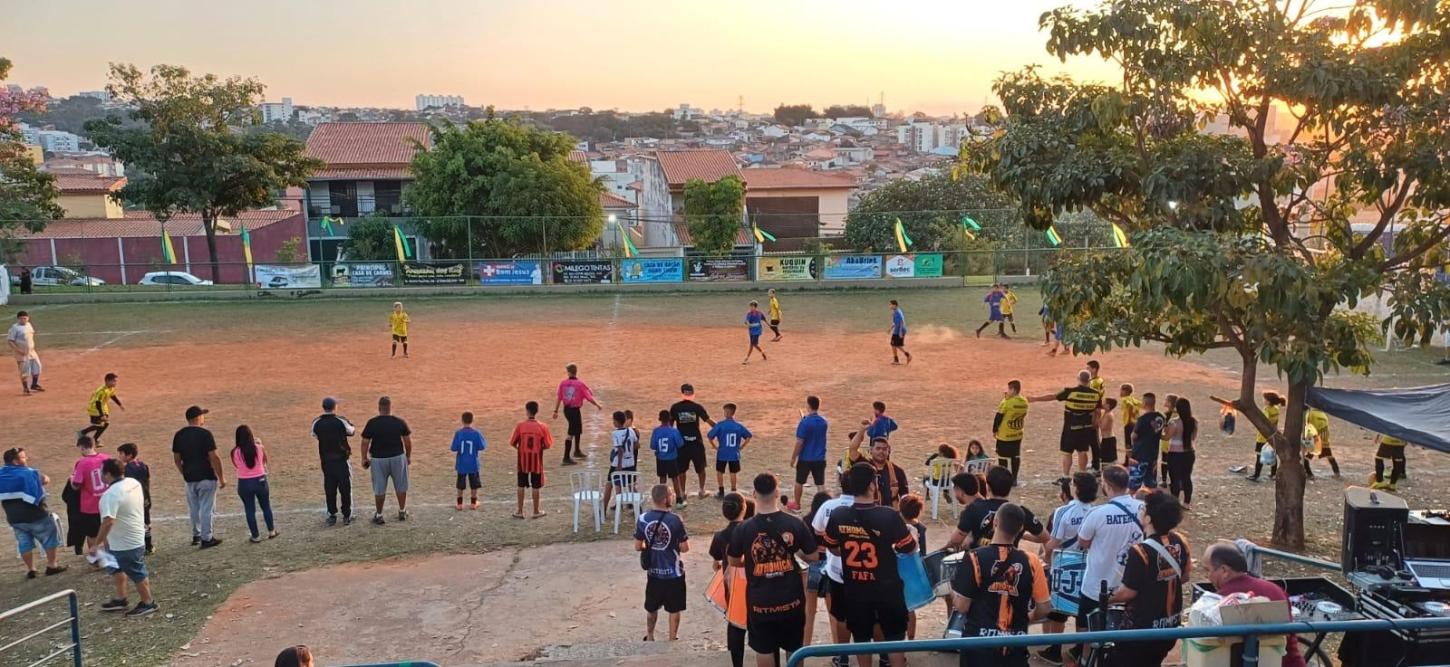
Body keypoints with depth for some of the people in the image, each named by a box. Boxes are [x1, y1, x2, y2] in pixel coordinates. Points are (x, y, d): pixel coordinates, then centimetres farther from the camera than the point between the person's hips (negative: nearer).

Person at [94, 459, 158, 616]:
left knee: (137, 574, 6)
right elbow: (142, 503, 17)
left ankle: (148, 604, 20)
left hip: (126, 543, -10)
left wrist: (96, 544, -29)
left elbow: (108, 522, -35)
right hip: (135, 537, 10)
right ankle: (120, 599, 36)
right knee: (115, 568, 24)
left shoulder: (111, 494, -28)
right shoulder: (134, 483, 0)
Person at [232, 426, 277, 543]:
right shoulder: (259, 448, -11)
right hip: (260, 481, 1)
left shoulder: (235, 452, -13)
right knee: (266, 507, 19)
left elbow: (236, 465, 6)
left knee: (249, 510, 12)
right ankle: (271, 531, 30)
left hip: (244, 483, -1)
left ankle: (255, 536, 18)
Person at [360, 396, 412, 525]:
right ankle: (402, 512, 27)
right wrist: (409, 455, 14)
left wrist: (364, 458, 7)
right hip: (397, 457, 1)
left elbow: (365, 442, -6)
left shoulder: (371, 423, -9)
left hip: (378, 459, -1)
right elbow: (408, 441, 0)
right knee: (401, 487, 16)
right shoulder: (400, 423, -6)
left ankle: (378, 515, 19)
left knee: (379, 489, 10)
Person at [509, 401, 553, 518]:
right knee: (536, 487, 8)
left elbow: (512, 443, -5)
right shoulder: (542, 426, -11)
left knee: (521, 485, 12)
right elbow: (547, 445, -7)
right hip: (536, 460, 0)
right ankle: (536, 511, 16)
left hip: (523, 460, 0)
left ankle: (519, 511, 16)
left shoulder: (520, 425, -11)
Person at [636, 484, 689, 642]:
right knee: (674, 609, 13)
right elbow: (685, 548, -15)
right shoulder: (675, 520, -20)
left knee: (651, 607, 22)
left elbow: (638, 546, -2)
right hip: (673, 572, -4)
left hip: (653, 571, 4)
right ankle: (672, 639, 24)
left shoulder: (643, 519, -10)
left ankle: (650, 637, 36)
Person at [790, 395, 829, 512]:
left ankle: (796, 504, 27)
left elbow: (799, 443, -16)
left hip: (805, 458, -4)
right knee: (820, 483, 7)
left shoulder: (805, 423, -18)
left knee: (799, 482, 14)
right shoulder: (824, 422, 0)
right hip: (820, 458, 4)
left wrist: (793, 458, -6)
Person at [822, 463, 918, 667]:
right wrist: (912, 534, 13)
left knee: (861, 638, 19)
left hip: (855, 589, 3)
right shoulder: (889, 516, -23)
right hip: (887, 588, -3)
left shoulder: (838, 515, -13)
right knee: (894, 637, 15)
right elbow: (909, 548, -9)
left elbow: (832, 547, 5)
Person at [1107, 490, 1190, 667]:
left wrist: (1107, 598, -1)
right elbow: (1184, 578, 9)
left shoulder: (1140, 551, -27)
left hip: (1142, 627, -7)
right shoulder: (1180, 542, -6)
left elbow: (1128, 593, -19)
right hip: (1171, 625, 7)